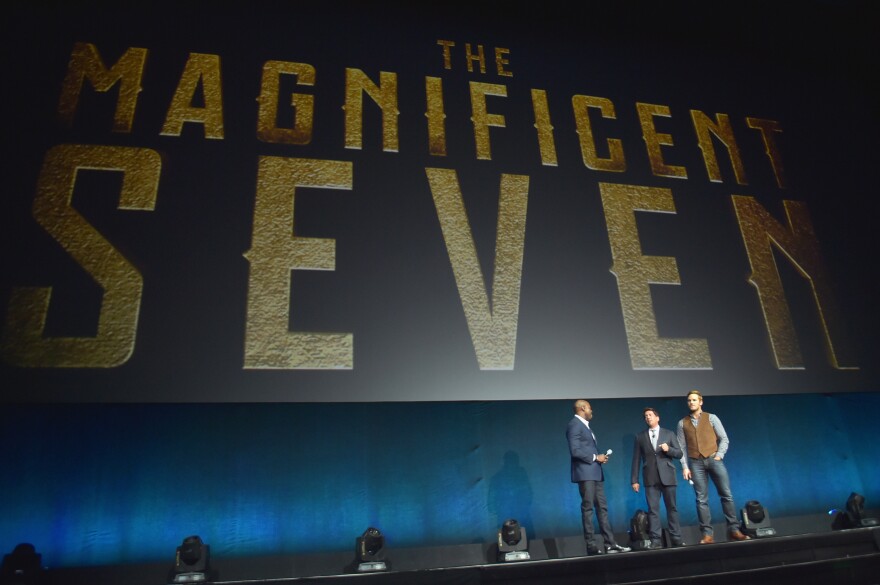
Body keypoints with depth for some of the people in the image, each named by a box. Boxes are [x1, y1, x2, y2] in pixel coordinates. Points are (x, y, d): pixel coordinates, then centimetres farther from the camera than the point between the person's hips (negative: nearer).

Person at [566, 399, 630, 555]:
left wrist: (599, 457, 5)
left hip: (595, 472, 10)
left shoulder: (585, 425, 20)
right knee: (588, 508, -5)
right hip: (585, 473, -10)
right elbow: (575, 450, -20)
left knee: (602, 508, 8)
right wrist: (595, 457, -13)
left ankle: (610, 544, 11)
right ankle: (591, 546, 0)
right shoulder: (574, 424, -11)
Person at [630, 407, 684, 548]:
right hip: (650, 478, 0)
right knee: (653, 509, -2)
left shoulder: (669, 434, 8)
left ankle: (676, 539, 13)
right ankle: (656, 540, -1)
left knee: (672, 508, 5)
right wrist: (634, 480, 1)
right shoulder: (640, 437, 8)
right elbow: (636, 460, 6)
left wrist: (668, 449, -14)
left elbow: (679, 454, 7)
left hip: (667, 476, 0)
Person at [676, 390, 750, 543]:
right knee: (702, 499, 0)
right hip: (696, 463, 1)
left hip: (714, 459, -1)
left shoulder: (711, 418, 6)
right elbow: (682, 447, 7)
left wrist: (719, 455, -9)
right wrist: (685, 466, 0)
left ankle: (733, 529, 6)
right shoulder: (682, 423, 9)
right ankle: (707, 534, 1)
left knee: (726, 495, -3)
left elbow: (724, 439, 3)